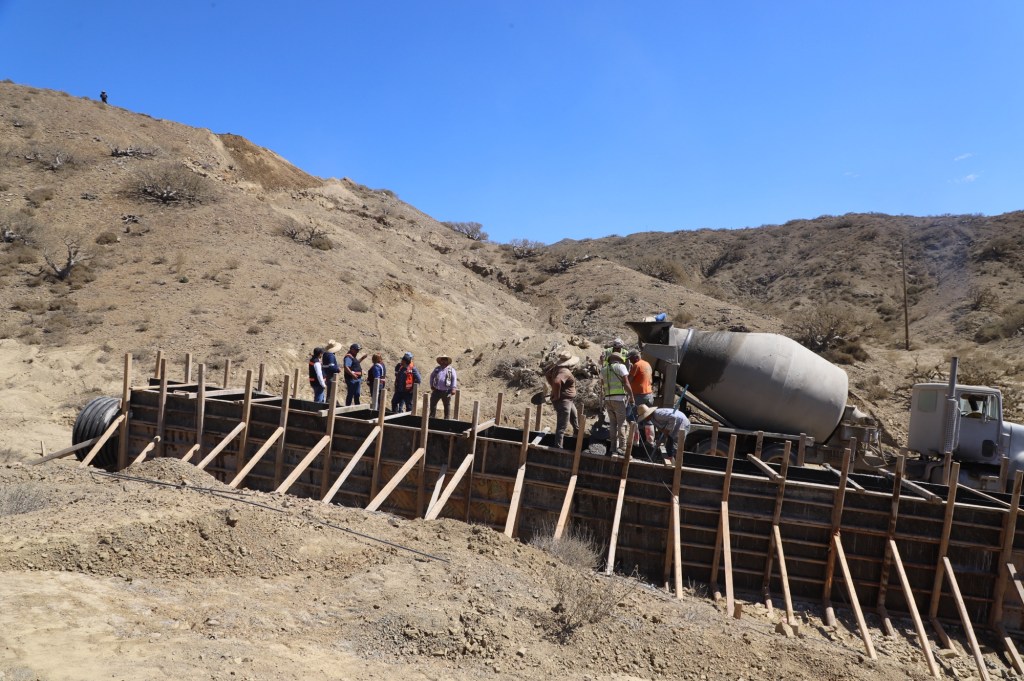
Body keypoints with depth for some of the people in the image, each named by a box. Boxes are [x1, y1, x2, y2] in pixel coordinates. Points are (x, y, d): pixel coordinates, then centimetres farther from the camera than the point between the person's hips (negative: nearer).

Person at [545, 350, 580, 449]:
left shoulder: (557, 367, 3)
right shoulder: (565, 372, -24)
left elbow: (547, 374, 18)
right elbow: (557, 382, -41)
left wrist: (553, 387, 15)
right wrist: (557, 395, -26)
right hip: (563, 401, -11)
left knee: (575, 419, 29)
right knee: (562, 426, -5)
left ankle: (577, 437, 47)